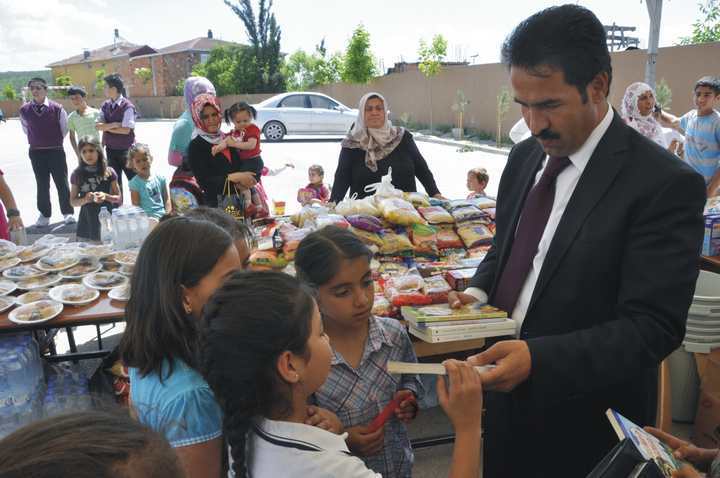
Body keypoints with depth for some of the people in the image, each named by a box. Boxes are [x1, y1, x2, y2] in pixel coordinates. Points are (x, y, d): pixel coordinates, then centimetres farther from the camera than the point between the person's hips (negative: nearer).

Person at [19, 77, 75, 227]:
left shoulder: (57, 108, -7)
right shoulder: (24, 110, 0)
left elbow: (64, 128, 5)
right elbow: (26, 129, 15)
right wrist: (35, 141, 15)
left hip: (56, 151, -2)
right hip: (36, 152, 2)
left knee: (62, 183, 3)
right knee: (42, 185, 9)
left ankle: (67, 212, 15)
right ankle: (44, 214, 19)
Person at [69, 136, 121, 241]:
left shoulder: (109, 172, 0)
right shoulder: (77, 174, 2)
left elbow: (118, 198, 5)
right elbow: (73, 201, 7)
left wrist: (106, 196, -14)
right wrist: (84, 200, -12)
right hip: (86, 224, 1)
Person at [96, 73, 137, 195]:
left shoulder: (127, 106, -13)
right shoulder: (105, 106, 4)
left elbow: (126, 130, -18)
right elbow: (99, 126, -4)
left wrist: (107, 127, -9)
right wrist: (113, 124, -19)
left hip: (126, 150, -5)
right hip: (110, 149, 5)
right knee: (115, 181, 13)